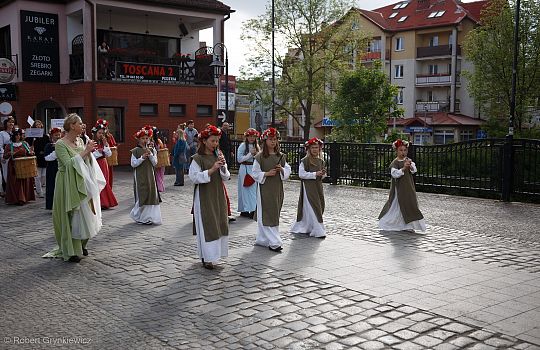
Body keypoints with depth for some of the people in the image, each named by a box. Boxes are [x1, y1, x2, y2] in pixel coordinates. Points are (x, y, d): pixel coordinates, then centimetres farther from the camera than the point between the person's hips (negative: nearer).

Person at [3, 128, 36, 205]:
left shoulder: (25, 144, 9)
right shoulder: (9, 145, 1)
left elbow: (29, 153, 16)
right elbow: (5, 156, -1)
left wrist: (31, 153, -6)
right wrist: (11, 154, -19)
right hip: (14, 167, -3)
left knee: (25, 182, 4)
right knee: (16, 183, -5)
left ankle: (25, 198, 12)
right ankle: (16, 199, -2)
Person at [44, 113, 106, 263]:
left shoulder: (80, 141, 8)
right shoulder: (60, 144, -13)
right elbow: (69, 164, -24)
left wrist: (89, 151, -3)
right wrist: (85, 151, -21)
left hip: (82, 183, 7)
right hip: (68, 185, -7)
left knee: (84, 215, 11)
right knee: (71, 216, -1)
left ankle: (81, 245, 27)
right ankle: (70, 251, 8)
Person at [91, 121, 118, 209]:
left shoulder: (104, 143, 11)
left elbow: (109, 154, 1)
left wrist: (105, 144, -6)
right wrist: (98, 152, -17)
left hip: (103, 165, 6)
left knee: (104, 183, 7)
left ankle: (105, 202, 12)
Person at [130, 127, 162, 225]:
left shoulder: (152, 150, 8)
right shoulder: (135, 151, -2)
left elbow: (155, 163, 2)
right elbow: (133, 164, -7)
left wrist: (150, 155, -13)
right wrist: (142, 158, -18)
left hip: (150, 175, 4)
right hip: (140, 176, -4)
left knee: (151, 195, 2)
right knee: (142, 197, -3)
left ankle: (149, 217, 10)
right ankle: (140, 217, 10)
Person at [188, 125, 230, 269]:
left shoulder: (218, 156, 9)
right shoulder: (198, 158, -7)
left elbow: (226, 177, 8)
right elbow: (194, 177, -15)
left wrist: (223, 166, -12)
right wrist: (212, 169, -21)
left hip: (218, 195, 6)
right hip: (204, 196, -6)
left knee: (219, 223, 8)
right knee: (207, 225, -5)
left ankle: (214, 253, 20)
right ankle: (207, 258, 2)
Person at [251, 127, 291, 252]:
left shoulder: (281, 156, 8)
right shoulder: (259, 157, -5)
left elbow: (288, 170, 10)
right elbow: (255, 174, -5)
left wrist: (282, 169, -10)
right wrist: (267, 174, -18)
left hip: (277, 188, 5)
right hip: (265, 188, -5)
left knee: (275, 213, 10)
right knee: (267, 215, -6)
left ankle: (263, 239, 23)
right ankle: (273, 242, -5)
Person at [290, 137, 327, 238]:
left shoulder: (321, 161, 11)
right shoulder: (304, 161, -7)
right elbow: (301, 174, -14)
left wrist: (323, 174, -5)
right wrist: (315, 174, -18)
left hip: (318, 186, 7)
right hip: (308, 187, -7)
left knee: (320, 206, 9)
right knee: (313, 208, -8)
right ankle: (318, 231, -4)